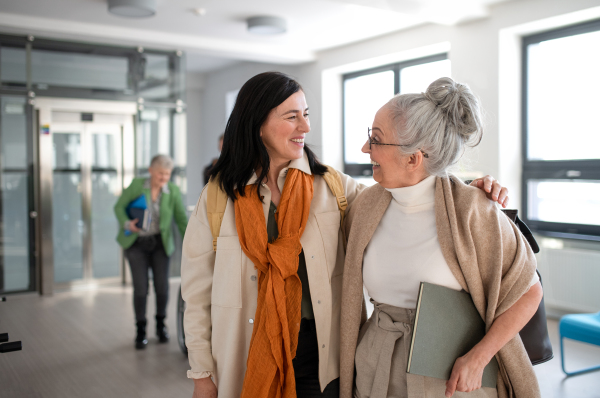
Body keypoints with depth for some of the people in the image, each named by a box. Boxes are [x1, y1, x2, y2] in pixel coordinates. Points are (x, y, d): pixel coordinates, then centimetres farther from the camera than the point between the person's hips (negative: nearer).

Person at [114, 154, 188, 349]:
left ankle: (161, 324, 27)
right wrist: (126, 223, -19)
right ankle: (141, 330, 16)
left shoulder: (173, 192, -5)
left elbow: (182, 220, -7)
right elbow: (119, 206, 0)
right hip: (136, 243, -1)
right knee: (141, 288, -4)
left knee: (162, 287, 0)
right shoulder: (136, 185, -7)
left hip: (160, 243, 1)